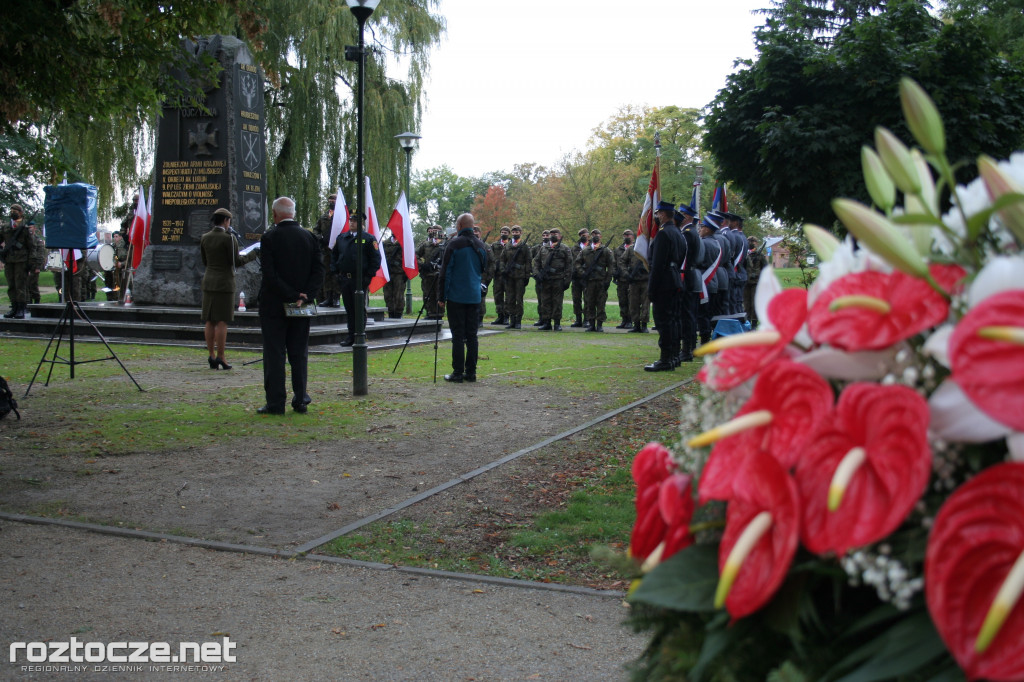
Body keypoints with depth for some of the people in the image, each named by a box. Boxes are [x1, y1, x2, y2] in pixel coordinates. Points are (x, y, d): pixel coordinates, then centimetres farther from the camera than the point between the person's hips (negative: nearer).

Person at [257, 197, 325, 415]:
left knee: (274, 354, 1)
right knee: (299, 354, 10)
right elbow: (319, 271, -1)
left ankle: (275, 403, 2)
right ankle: (300, 401, 12)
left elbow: (270, 275, -16)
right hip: (301, 307, 4)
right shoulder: (309, 237, 4)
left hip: (274, 306, -4)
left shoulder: (270, 238, -9)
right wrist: (304, 297, -7)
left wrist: (292, 296, -12)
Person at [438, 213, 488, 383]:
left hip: (456, 297, -5)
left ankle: (458, 373, -2)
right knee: (471, 335, 9)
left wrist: (441, 297, -3)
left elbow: (445, 272, -8)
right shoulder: (481, 246, 9)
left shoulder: (454, 244, -9)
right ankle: (471, 372, 12)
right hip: (475, 297, 5)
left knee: (458, 336, -3)